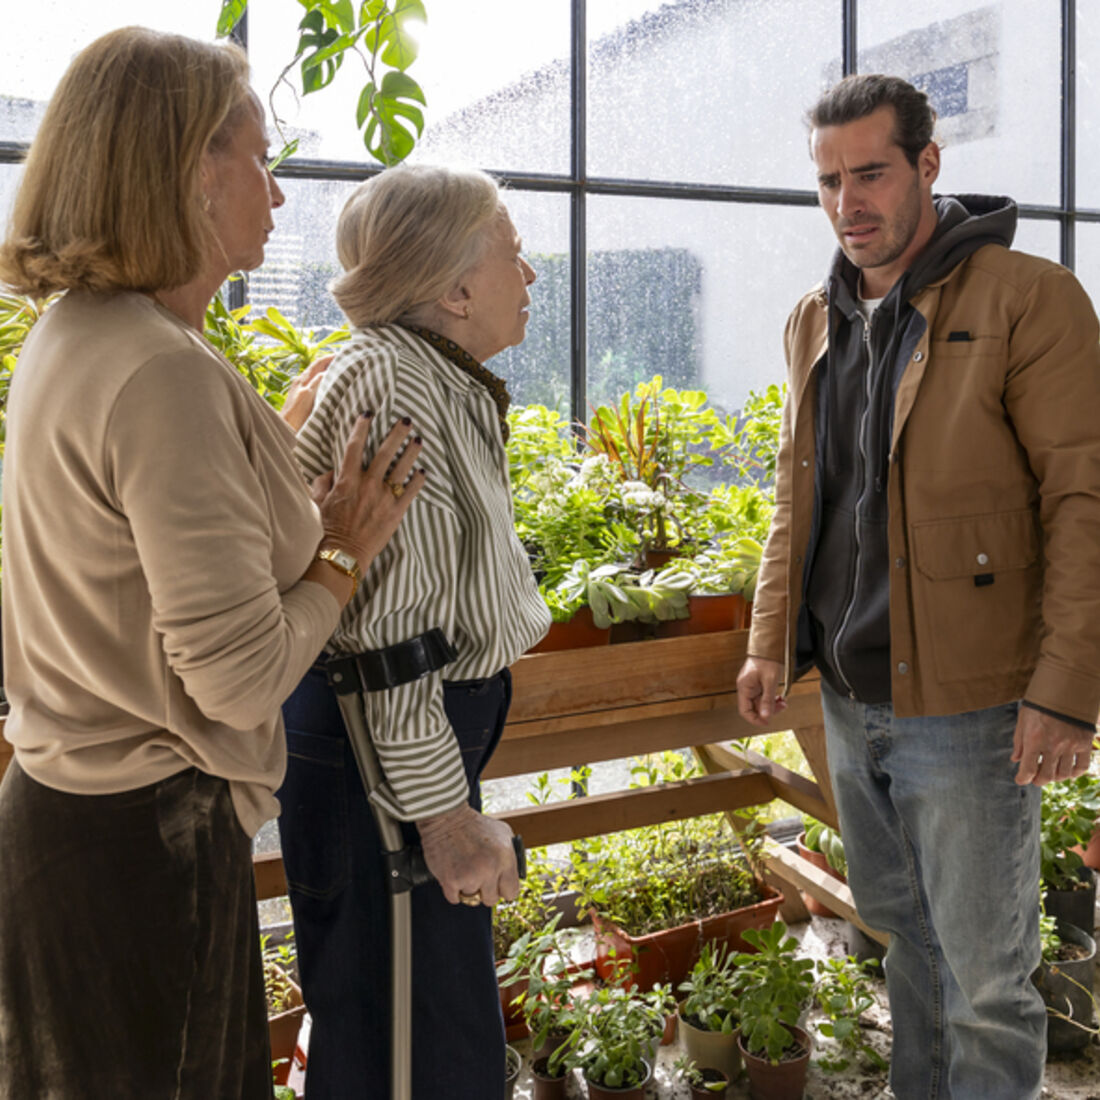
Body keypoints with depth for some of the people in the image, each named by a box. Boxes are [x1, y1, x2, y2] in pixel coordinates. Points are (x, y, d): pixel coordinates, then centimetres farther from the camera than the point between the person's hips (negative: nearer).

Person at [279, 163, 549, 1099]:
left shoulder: (440, 380, 12)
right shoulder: (389, 385, -21)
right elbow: (388, 625, -25)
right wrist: (442, 810, -23)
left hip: (428, 717, 11)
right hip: (384, 746, -10)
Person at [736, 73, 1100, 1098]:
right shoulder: (814, 320, 10)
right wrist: (769, 642, 11)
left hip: (967, 707, -6)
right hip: (848, 698, 7)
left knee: (986, 982, 5)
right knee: (900, 931, 21)